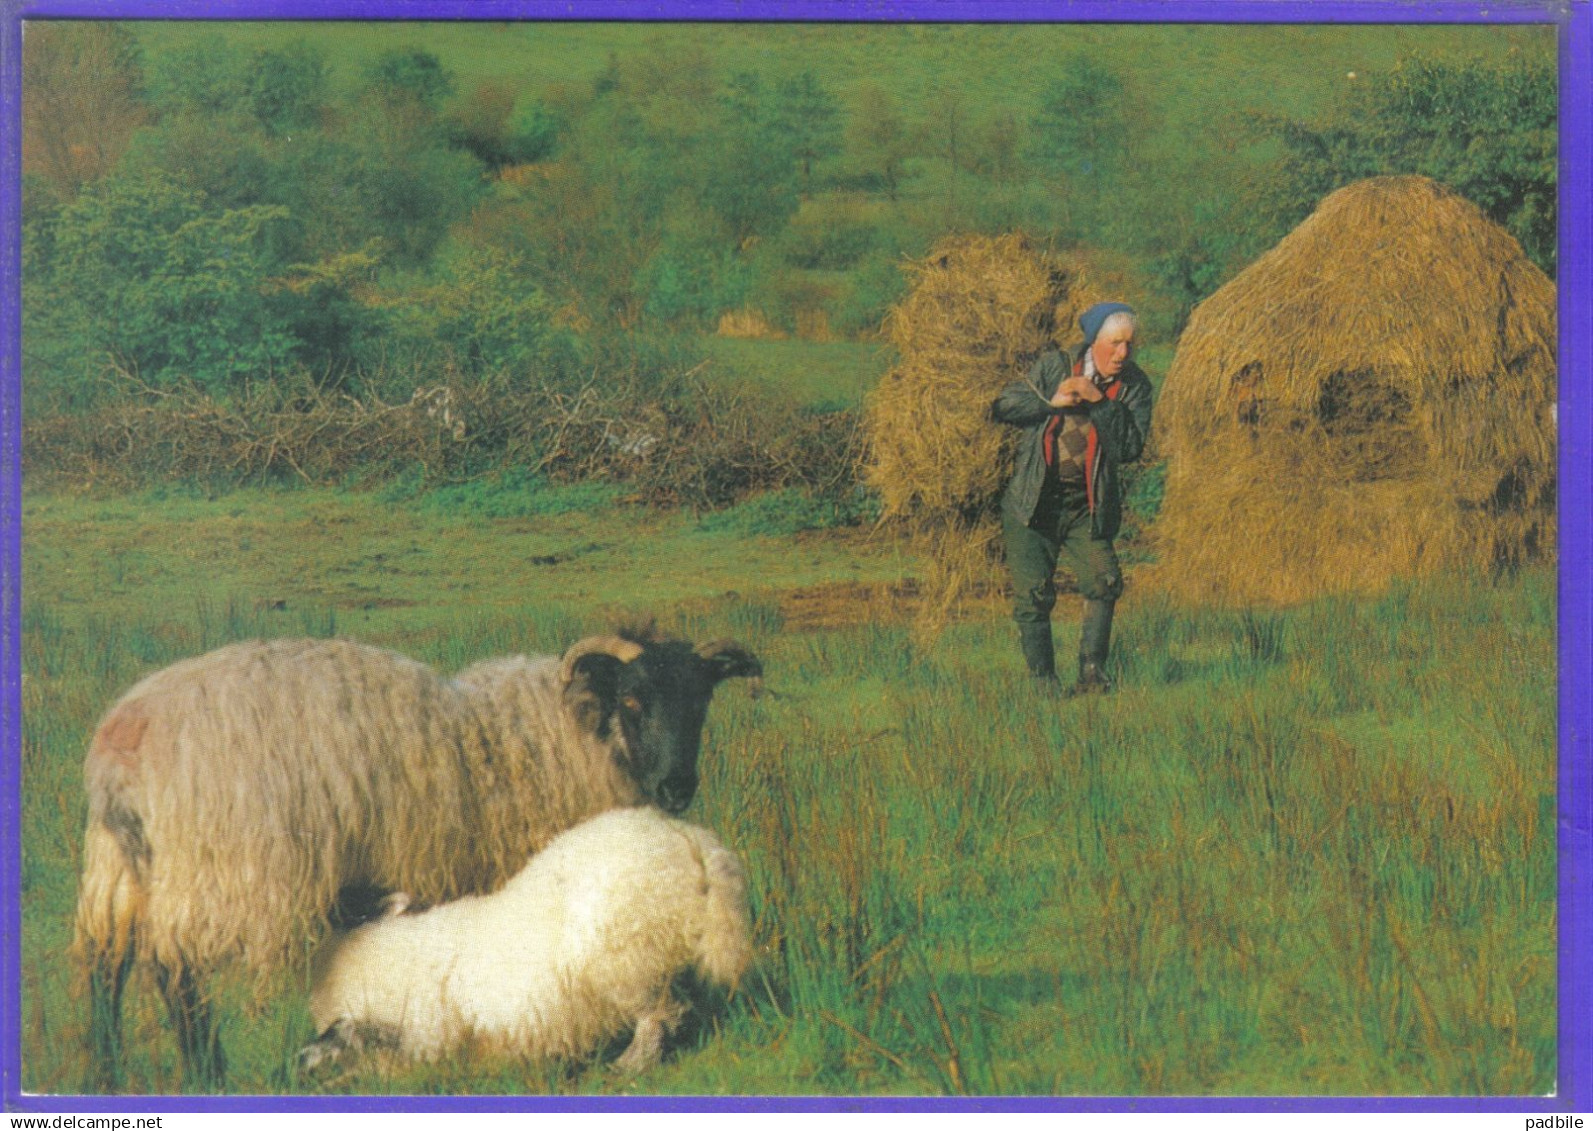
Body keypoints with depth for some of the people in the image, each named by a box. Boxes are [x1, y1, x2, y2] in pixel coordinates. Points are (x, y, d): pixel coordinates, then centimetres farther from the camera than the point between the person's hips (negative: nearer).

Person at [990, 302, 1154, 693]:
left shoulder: (1133, 386, 0)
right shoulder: (1052, 366, -1)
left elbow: (1130, 447, -11)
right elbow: (1003, 407, -1)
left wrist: (1099, 402, -20)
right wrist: (1052, 401, -14)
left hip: (1088, 509, 1)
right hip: (1033, 504, -1)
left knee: (1104, 582, -14)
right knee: (1033, 594, -6)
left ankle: (1092, 671, 1)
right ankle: (1043, 682, 5)